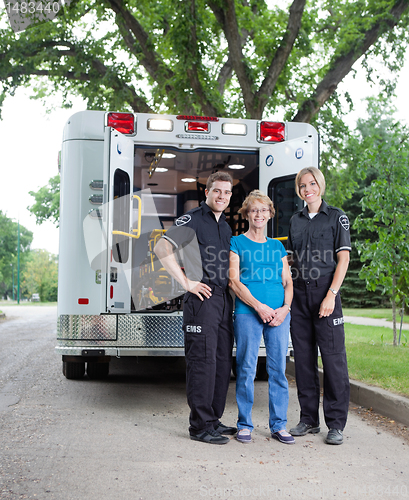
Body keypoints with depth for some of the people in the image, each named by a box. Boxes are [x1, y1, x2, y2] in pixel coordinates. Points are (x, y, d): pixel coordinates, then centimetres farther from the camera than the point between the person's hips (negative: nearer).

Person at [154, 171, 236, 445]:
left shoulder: (226, 226, 20)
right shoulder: (192, 219, -5)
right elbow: (162, 248, -15)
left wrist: (232, 287, 16)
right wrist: (186, 282, -16)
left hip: (224, 299, 8)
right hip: (202, 297, -8)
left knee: (223, 361, 11)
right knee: (202, 360, -7)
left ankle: (214, 420, 21)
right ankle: (201, 425, 0)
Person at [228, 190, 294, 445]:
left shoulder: (278, 246, 18)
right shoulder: (237, 243, 7)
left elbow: (288, 281, 14)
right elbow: (234, 281, -2)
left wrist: (285, 308, -5)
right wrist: (259, 306, -13)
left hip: (279, 314, 3)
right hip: (247, 312, -3)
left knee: (279, 369, 3)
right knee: (247, 369, -2)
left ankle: (279, 425, 11)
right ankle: (245, 424, 9)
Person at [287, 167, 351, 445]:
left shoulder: (336, 217, 2)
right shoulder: (295, 221, 15)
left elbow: (343, 258, -4)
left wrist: (331, 295, -13)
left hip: (325, 291, -4)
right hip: (299, 294, 5)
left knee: (333, 357, -5)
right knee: (304, 357, 7)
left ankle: (336, 424, 2)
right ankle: (309, 419, 17)